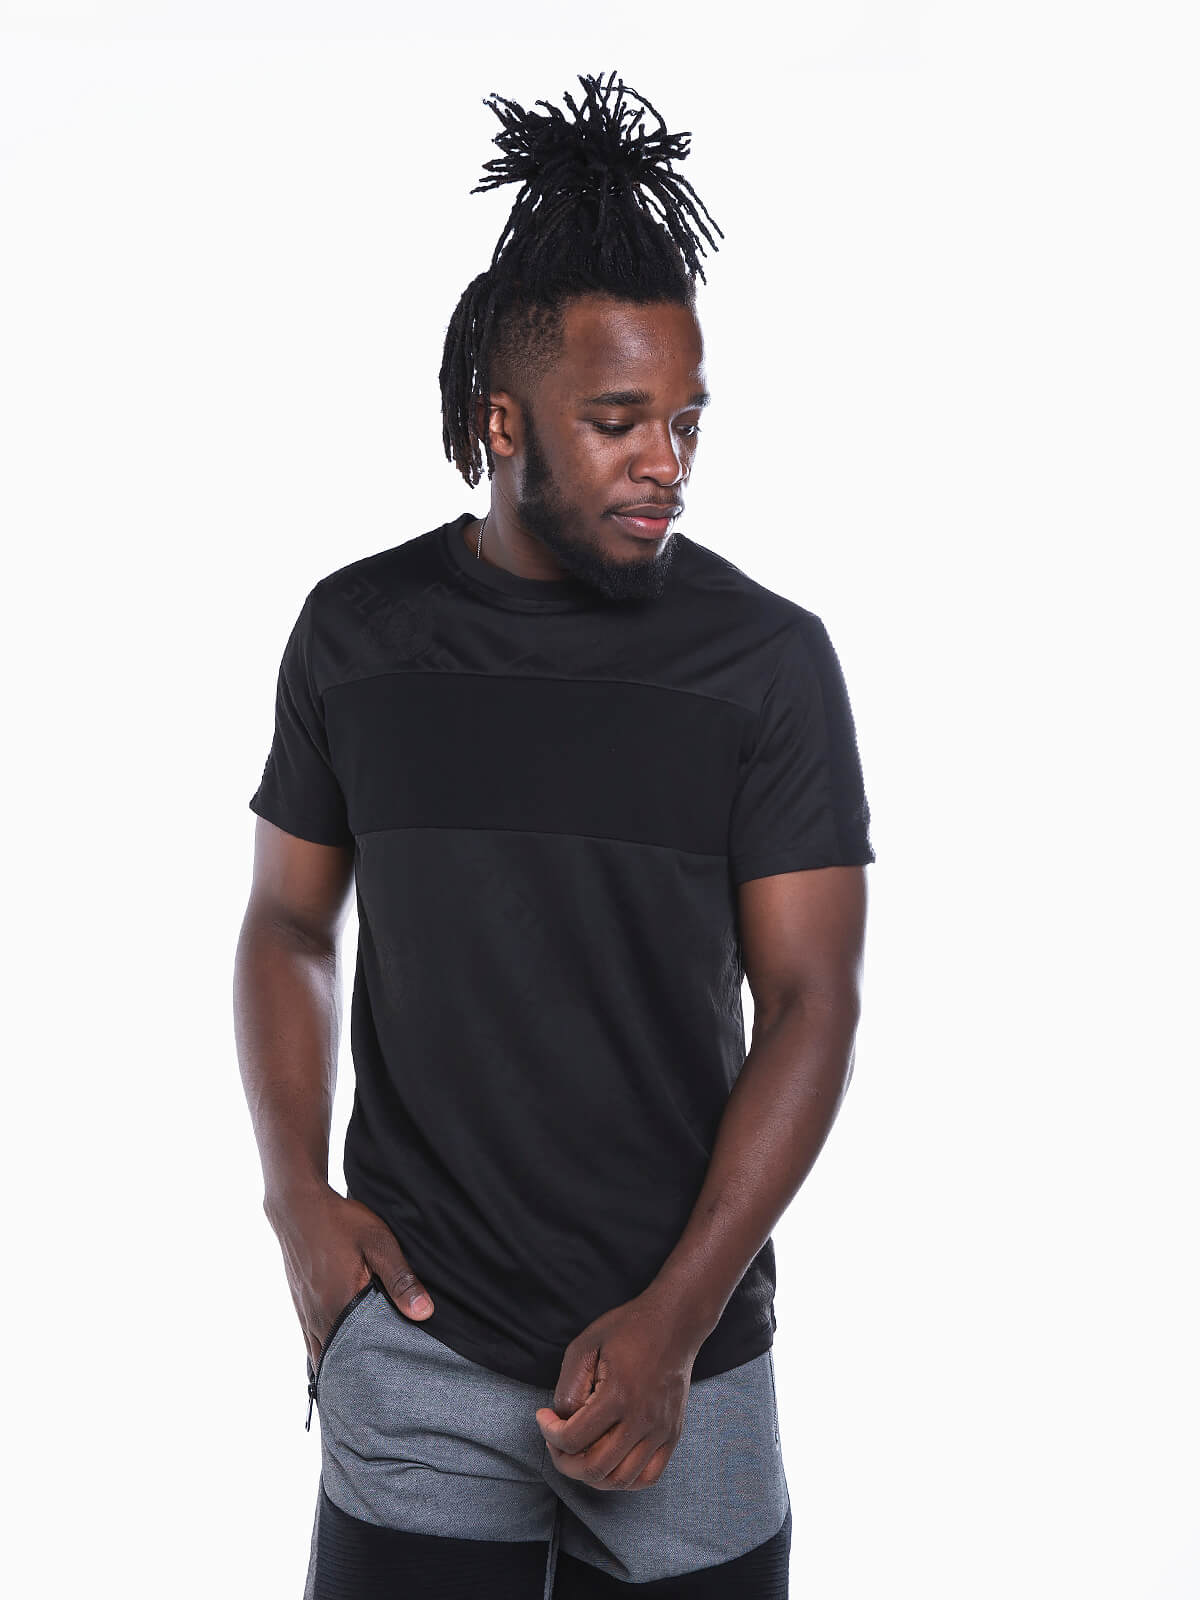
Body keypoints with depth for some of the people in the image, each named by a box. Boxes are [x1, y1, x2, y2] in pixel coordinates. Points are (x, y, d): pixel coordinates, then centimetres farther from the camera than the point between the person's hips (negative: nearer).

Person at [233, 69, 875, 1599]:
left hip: (684, 1348, 0)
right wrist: (296, 1194, -4)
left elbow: (809, 997, -6)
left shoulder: (770, 656, -5)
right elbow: (288, 919, 10)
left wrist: (674, 1319, -12)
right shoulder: (358, 630, 1)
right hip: (415, 1343, 1)